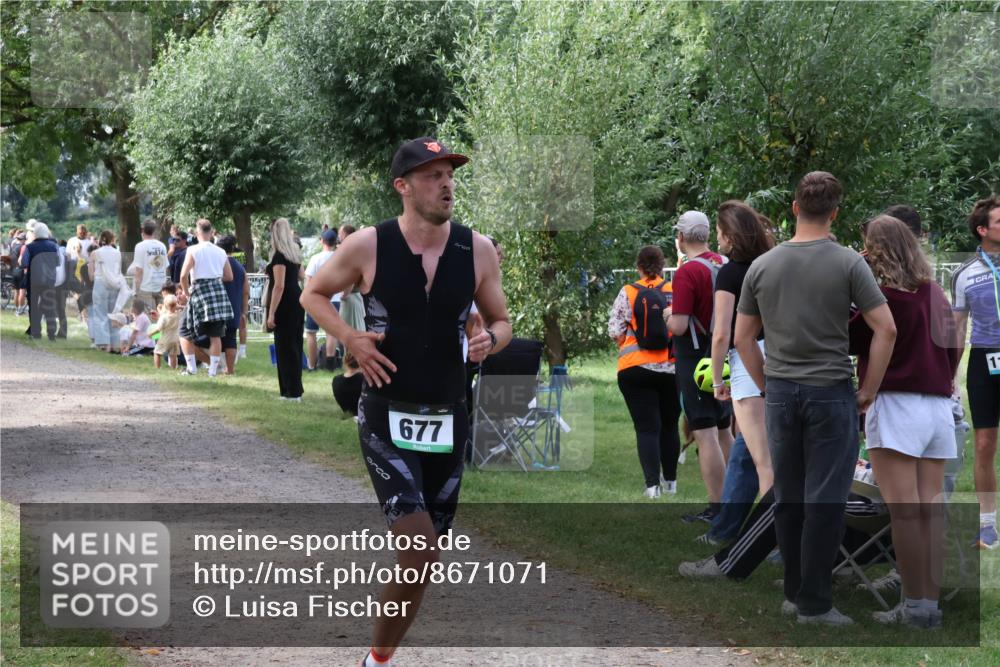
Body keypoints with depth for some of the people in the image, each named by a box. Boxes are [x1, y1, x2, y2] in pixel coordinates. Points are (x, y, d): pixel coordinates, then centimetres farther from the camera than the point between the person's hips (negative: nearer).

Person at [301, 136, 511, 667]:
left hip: (448, 420, 4)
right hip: (386, 419, -4)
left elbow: (501, 322, 11)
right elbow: (313, 294, 7)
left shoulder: (478, 250, -1)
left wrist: (489, 339, -13)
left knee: (422, 556, 9)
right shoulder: (368, 246, -9)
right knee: (419, 548, -18)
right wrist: (349, 339, -11)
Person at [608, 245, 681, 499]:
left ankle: (653, 484, -9)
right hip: (672, 369, 2)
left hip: (635, 370, -2)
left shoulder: (627, 293, -4)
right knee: (669, 426, 17)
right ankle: (670, 481, 26)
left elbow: (615, 331, -5)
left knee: (646, 428, 1)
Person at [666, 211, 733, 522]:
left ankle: (716, 509, -6)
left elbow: (678, 326, -21)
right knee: (724, 431, 17)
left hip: (696, 361, -8)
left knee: (706, 435, -6)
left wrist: (669, 318, 0)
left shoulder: (687, 273, -18)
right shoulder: (723, 265, 5)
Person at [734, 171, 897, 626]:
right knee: (825, 500, -4)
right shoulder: (848, 264, -9)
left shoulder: (762, 266, 2)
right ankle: (814, 602, -6)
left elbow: (742, 338, 7)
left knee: (788, 497, 13)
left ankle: (795, 590, 19)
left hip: (781, 395, 4)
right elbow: (886, 329, -13)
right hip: (831, 394, -4)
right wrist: (869, 390, -3)